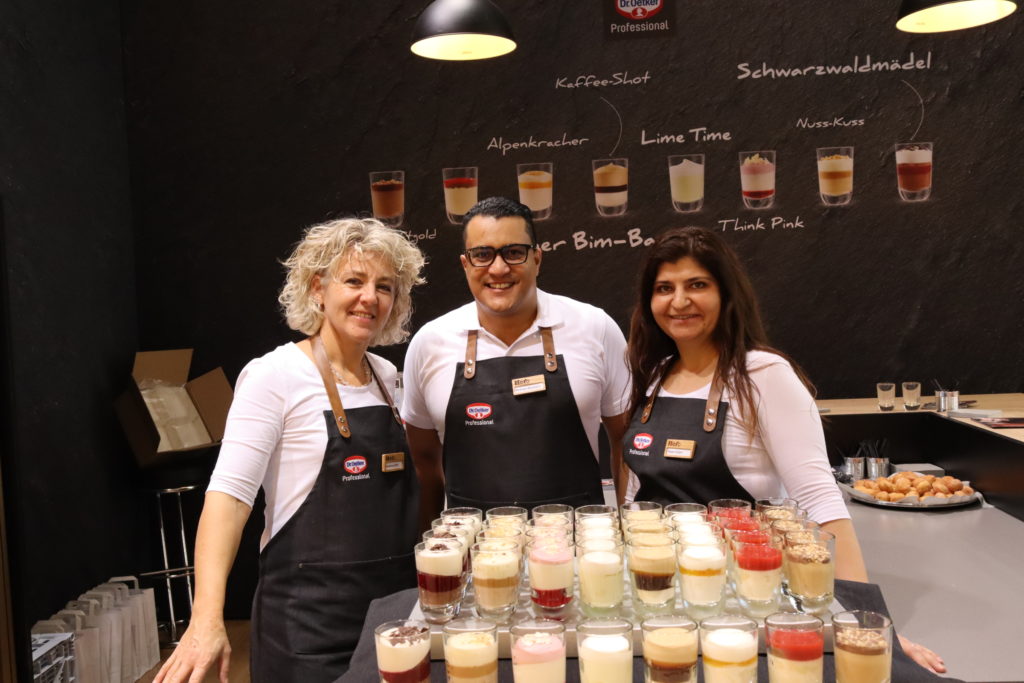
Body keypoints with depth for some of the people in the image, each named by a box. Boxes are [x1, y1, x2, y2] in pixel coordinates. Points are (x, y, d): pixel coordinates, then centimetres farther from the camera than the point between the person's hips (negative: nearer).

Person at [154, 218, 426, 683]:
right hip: (309, 615, -6)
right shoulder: (275, 375, -12)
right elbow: (229, 494, -19)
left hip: (395, 603, 6)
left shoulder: (386, 375, 6)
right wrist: (207, 618, -28)